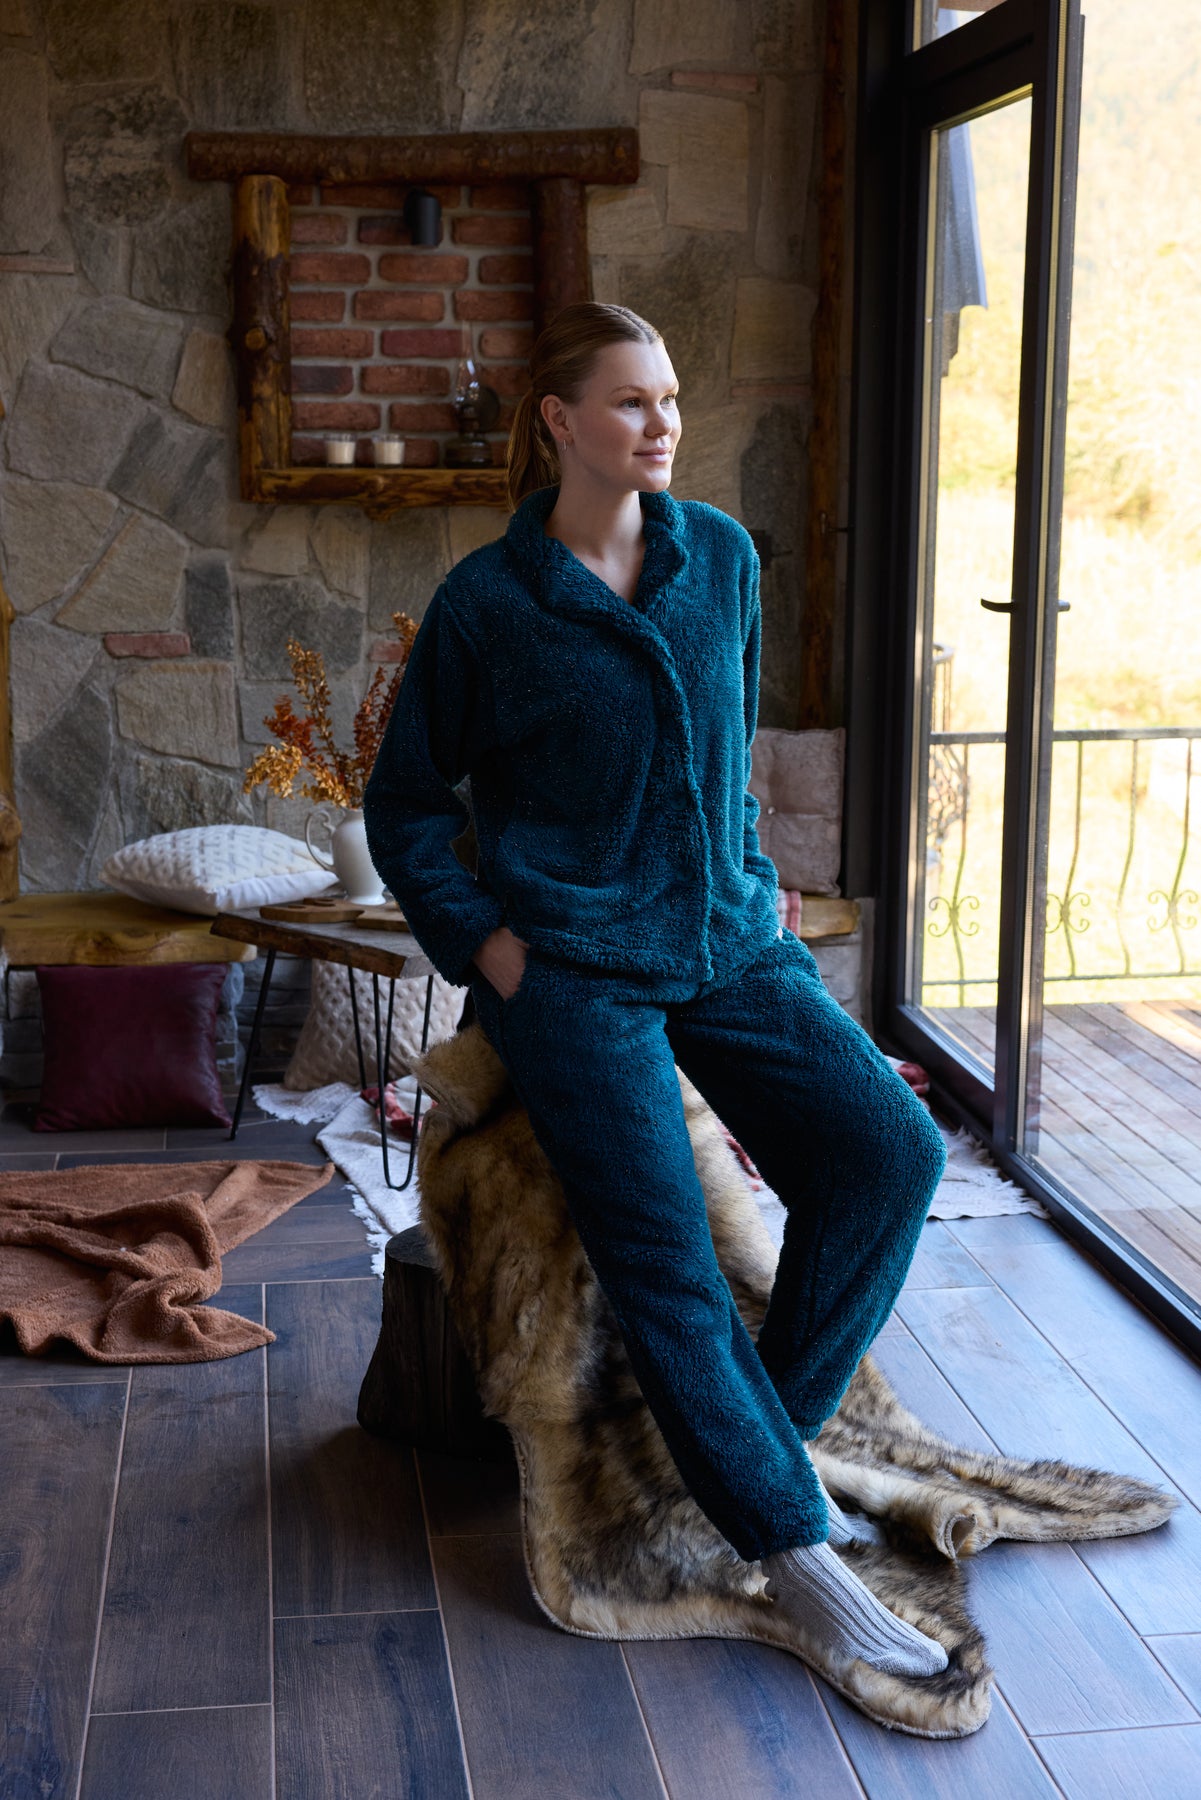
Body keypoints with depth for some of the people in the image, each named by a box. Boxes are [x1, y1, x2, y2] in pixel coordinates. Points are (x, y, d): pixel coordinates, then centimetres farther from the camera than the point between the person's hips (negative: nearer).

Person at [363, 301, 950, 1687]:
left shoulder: (722, 557, 9)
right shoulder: (485, 604, -3)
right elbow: (404, 805, 5)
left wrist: (753, 884, 14)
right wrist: (488, 944, -6)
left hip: (726, 946, 5)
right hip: (572, 968, -4)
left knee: (892, 1152, -14)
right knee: (662, 1259, -15)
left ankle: (763, 1434, 3)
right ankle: (797, 1550, -6)